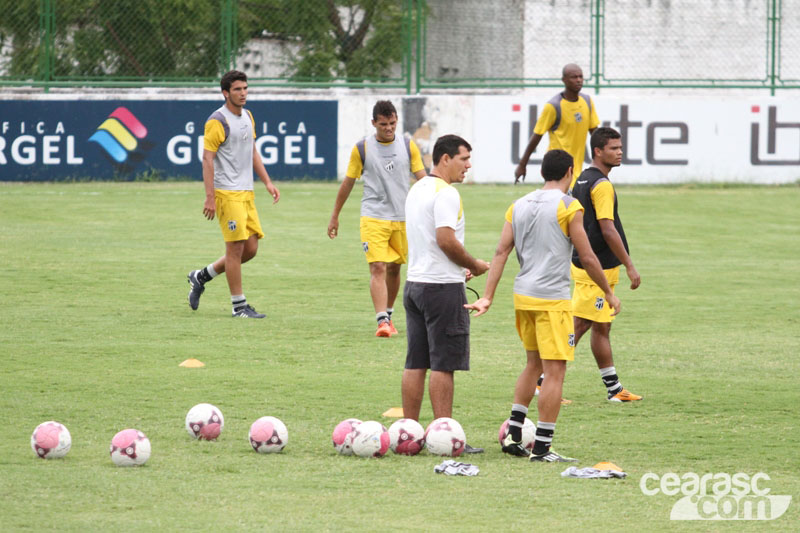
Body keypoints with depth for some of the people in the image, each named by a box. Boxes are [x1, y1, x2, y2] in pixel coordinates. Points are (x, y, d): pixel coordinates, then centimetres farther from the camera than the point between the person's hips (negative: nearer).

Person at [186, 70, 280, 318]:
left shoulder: (247, 117, 15)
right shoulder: (217, 121, -11)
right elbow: (207, 159, -14)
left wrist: (267, 182, 17)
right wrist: (209, 197, -19)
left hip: (246, 193, 9)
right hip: (227, 193, -9)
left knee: (251, 249, 6)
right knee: (236, 248, -7)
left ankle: (201, 277, 22)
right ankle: (239, 305, 0)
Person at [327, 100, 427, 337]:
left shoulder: (408, 147, 4)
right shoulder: (362, 148, -1)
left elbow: (423, 179, 5)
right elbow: (348, 182, 8)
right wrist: (335, 216, 12)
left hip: (402, 218, 3)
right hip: (373, 217, -3)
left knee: (394, 269, 12)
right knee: (378, 268, -15)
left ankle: (388, 315, 29)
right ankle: (382, 321, -22)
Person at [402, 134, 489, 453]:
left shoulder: (416, 190, 16)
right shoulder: (445, 193, -14)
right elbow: (446, 239, -22)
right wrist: (475, 266, -8)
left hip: (414, 282, 9)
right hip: (443, 287, -9)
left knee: (416, 364, 9)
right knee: (444, 364, -6)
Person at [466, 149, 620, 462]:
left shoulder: (519, 206, 10)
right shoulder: (569, 207, -8)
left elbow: (501, 252, 5)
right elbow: (587, 257, -6)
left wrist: (487, 297, 2)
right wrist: (609, 293, 6)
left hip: (523, 295, 7)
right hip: (552, 299, -7)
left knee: (534, 364, 21)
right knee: (555, 371, -3)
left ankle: (513, 435, 19)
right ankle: (542, 448, -6)